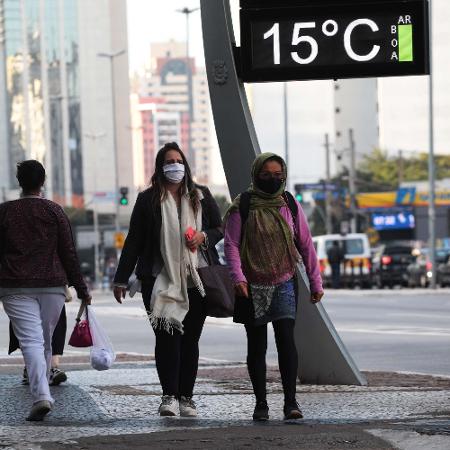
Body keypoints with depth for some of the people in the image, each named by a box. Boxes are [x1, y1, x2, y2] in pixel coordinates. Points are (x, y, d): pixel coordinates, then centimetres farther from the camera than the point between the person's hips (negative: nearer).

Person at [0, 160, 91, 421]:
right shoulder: (54, 211, 2)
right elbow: (69, 253, 1)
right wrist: (81, 289, 6)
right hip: (53, 285, 1)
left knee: (31, 341, -8)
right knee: (46, 342, 14)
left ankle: (41, 396, -25)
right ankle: (42, 394, 20)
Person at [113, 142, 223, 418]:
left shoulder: (201, 196, 11)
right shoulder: (148, 200, 6)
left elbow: (220, 229, 19)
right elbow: (133, 242, 7)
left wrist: (203, 237, -4)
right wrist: (122, 279, 5)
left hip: (197, 278, 2)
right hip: (161, 279, -2)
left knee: (191, 339, 3)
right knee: (166, 336, -12)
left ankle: (186, 397, 7)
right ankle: (169, 396, -12)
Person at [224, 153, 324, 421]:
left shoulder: (290, 205, 5)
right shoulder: (242, 206, -2)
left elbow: (306, 244, 10)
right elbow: (231, 244, -5)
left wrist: (316, 281, 9)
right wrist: (238, 277, -18)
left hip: (284, 283, 0)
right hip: (253, 287, 0)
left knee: (286, 339, -13)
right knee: (257, 346, 5)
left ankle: (291, 401, -12)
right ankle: (261, 402, 13)